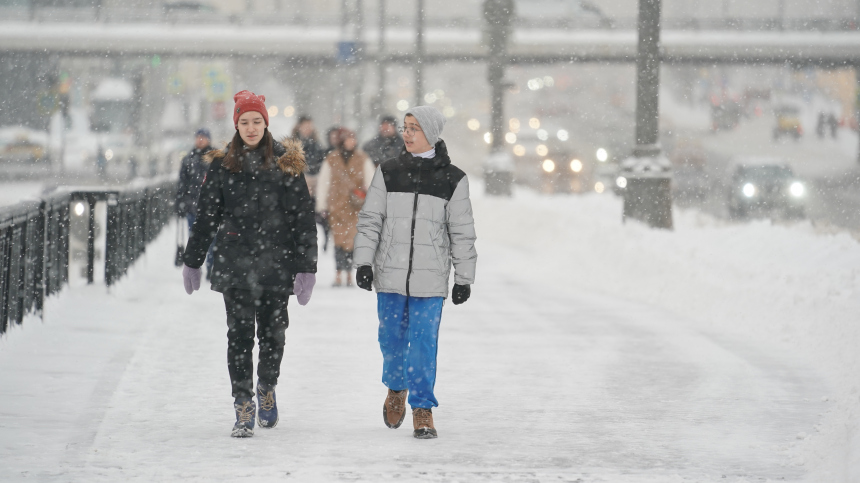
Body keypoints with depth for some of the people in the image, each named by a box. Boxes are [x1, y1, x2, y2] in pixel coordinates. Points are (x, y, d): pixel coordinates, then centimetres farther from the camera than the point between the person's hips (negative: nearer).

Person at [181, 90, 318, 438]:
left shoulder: (285, 163, 3)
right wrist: (192, 262, 14)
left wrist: (306, 266, -5)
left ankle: (267, 389, 31)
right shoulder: (223, 165, 6)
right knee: (239, 335, -5)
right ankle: (243, 406, -1)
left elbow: (303, 217, 2)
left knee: (272, 332, 5)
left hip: (276, 263, 0)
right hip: (235, 264, 0)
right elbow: (205, 216, 13)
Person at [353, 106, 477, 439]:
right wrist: (364, 262, -2)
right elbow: (370, 220, 6)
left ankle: (422, 409, 3)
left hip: (430, 279, -2)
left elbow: (462, 233, 4)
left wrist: (464, 279, 2)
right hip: (390, 274, 2)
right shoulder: (388, 172, 5)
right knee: (392, 337, 10)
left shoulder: (452, 179, 1)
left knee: (424, 342, -5)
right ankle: (396, 388, 36)